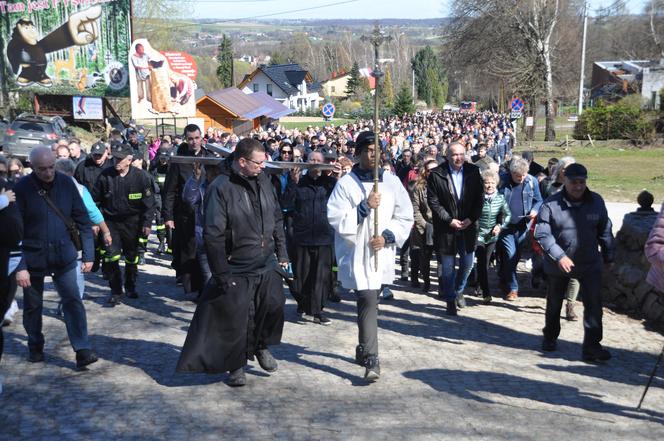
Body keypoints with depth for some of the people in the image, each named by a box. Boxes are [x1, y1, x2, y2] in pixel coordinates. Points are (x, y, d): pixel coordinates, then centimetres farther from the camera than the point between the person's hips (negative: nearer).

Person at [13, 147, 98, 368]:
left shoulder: (66, 183, -4)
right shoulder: (22, 188, -11)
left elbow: (82, 219, 0)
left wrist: (88, 254, -2)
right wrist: (19, 266, -14)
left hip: (63, 255, 1)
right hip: (33, 257, -1)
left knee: (72, 300, -5)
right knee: (32, 306, 13)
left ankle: (82, 350, -4)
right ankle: (35, 347, 32)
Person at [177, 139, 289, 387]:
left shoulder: (263, 181, 2)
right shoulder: (221, 188, -19)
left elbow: (276, 219, 14)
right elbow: (213, 236, -18)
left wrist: (282, 253, 12)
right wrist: (221, 273, -17)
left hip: (267, 264, 5)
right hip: (237, 269, -5)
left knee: (274, 306, 4)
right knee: (235, 320, 4)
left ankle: (261, 346, 33)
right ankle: (236, 365, 25)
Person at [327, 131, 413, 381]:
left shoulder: (392, 182, 6)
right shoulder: (346, 184, -4)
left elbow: (405, 217, 8)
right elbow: (336, 219, -9)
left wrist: (387, 236, -8)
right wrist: (365, 207, -18)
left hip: (381, 253, 4)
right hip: (356, 253, -4)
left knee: (369, 301, 16)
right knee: (368, 301, -16)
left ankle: (363, 349, 35)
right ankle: (371, 359, -15)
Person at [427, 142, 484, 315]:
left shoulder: (473, 172, 1)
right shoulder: (436, 175, -8)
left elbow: (479, 198, 3)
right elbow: (433, 202, -8)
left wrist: (471, 219, -8)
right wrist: (449, 220, -13)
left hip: (468, 226, 3)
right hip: (446, 228, -3)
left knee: (467, 263, 12)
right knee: (448, 267, 4)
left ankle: (458, 291, 36)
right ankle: (450, 300, 18)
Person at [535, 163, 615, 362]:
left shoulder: (596, 202, -3)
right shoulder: (551, 205, -13)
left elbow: (605, 231, 7)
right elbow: (542, 234, -16)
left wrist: (608, 256, 8)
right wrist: (559, 256, -25)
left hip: (590, 264, 1)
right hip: (558, 264, -1)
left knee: (594, 305, -8)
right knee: (554, 303, 18)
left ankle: (592, 346, -1)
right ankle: (550, 337, 39)